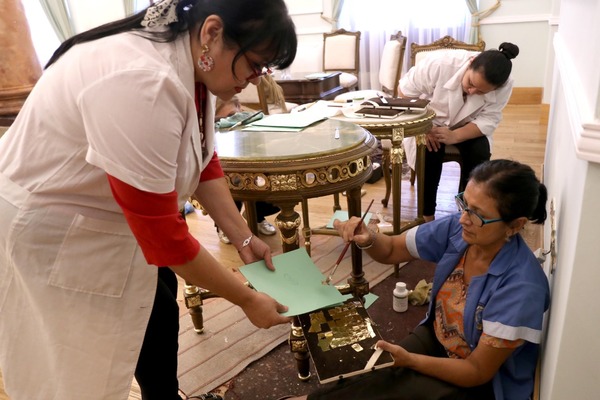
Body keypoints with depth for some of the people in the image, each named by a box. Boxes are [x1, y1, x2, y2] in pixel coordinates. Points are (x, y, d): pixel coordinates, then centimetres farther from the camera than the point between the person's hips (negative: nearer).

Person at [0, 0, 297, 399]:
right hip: (53, 223, -8)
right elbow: (164, 233, -32)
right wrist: (247, 299, -21)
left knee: (158, 309, 17)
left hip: (117, 212, 8)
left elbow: (203, 162, 4)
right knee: (90, 365, 8)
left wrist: (242, 237, -3)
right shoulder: (142, 83, -36)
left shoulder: (192, 65, -8)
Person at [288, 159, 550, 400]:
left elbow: (478, 372, -22)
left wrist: (410, 360, -35)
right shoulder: (457, 229, -17)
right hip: (435, 338, 5)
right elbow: (391, 250, -2)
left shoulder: (521, 287, -31)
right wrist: (367, 240, -25)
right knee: (364, 378, -18)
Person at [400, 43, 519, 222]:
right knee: (430, 151, -29)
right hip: (430, 120, -2)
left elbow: (488, 121, -21)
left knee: (480, 153, -25)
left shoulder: (505, 86, -24)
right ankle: (427, 216, -16)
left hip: (467, 126, 2)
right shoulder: (440, 63, -30)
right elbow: (404, 90, -21)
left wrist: (455, 136, -38)